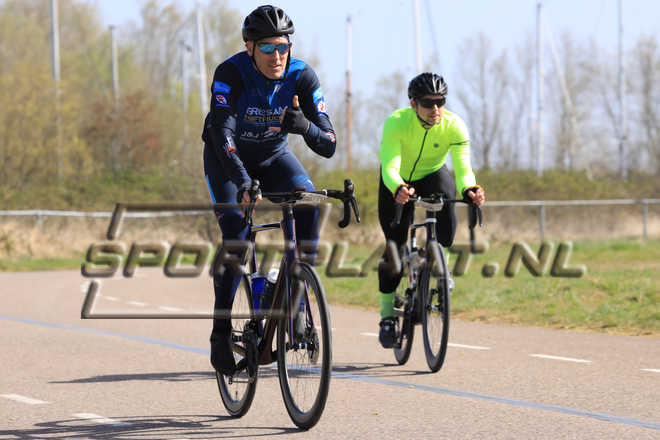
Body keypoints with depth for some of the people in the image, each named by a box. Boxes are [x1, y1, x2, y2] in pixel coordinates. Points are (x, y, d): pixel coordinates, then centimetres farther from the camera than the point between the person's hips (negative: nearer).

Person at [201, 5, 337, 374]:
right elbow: (223, 134, -40)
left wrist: (304, 126, -47)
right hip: (228, 156, -3)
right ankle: (222, 332, -11)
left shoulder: (302, 76, -22)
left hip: (273, 155, 3)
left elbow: (328, 145, -25)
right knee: (236, 227, -22)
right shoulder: (230, 74, -30)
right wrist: (243, 182, -55)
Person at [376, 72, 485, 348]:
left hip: (433, 175, 1)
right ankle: (387, 317, 6)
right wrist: (398, 190, -65)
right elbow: (389, 167, -43)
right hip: (398, 182, -1)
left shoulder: (454, 126, -27)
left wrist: (470, 189, -58)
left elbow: (463, 167, -36)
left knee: (446, 204, -33)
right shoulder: (396, 123, -32)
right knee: (395, 245, -8)